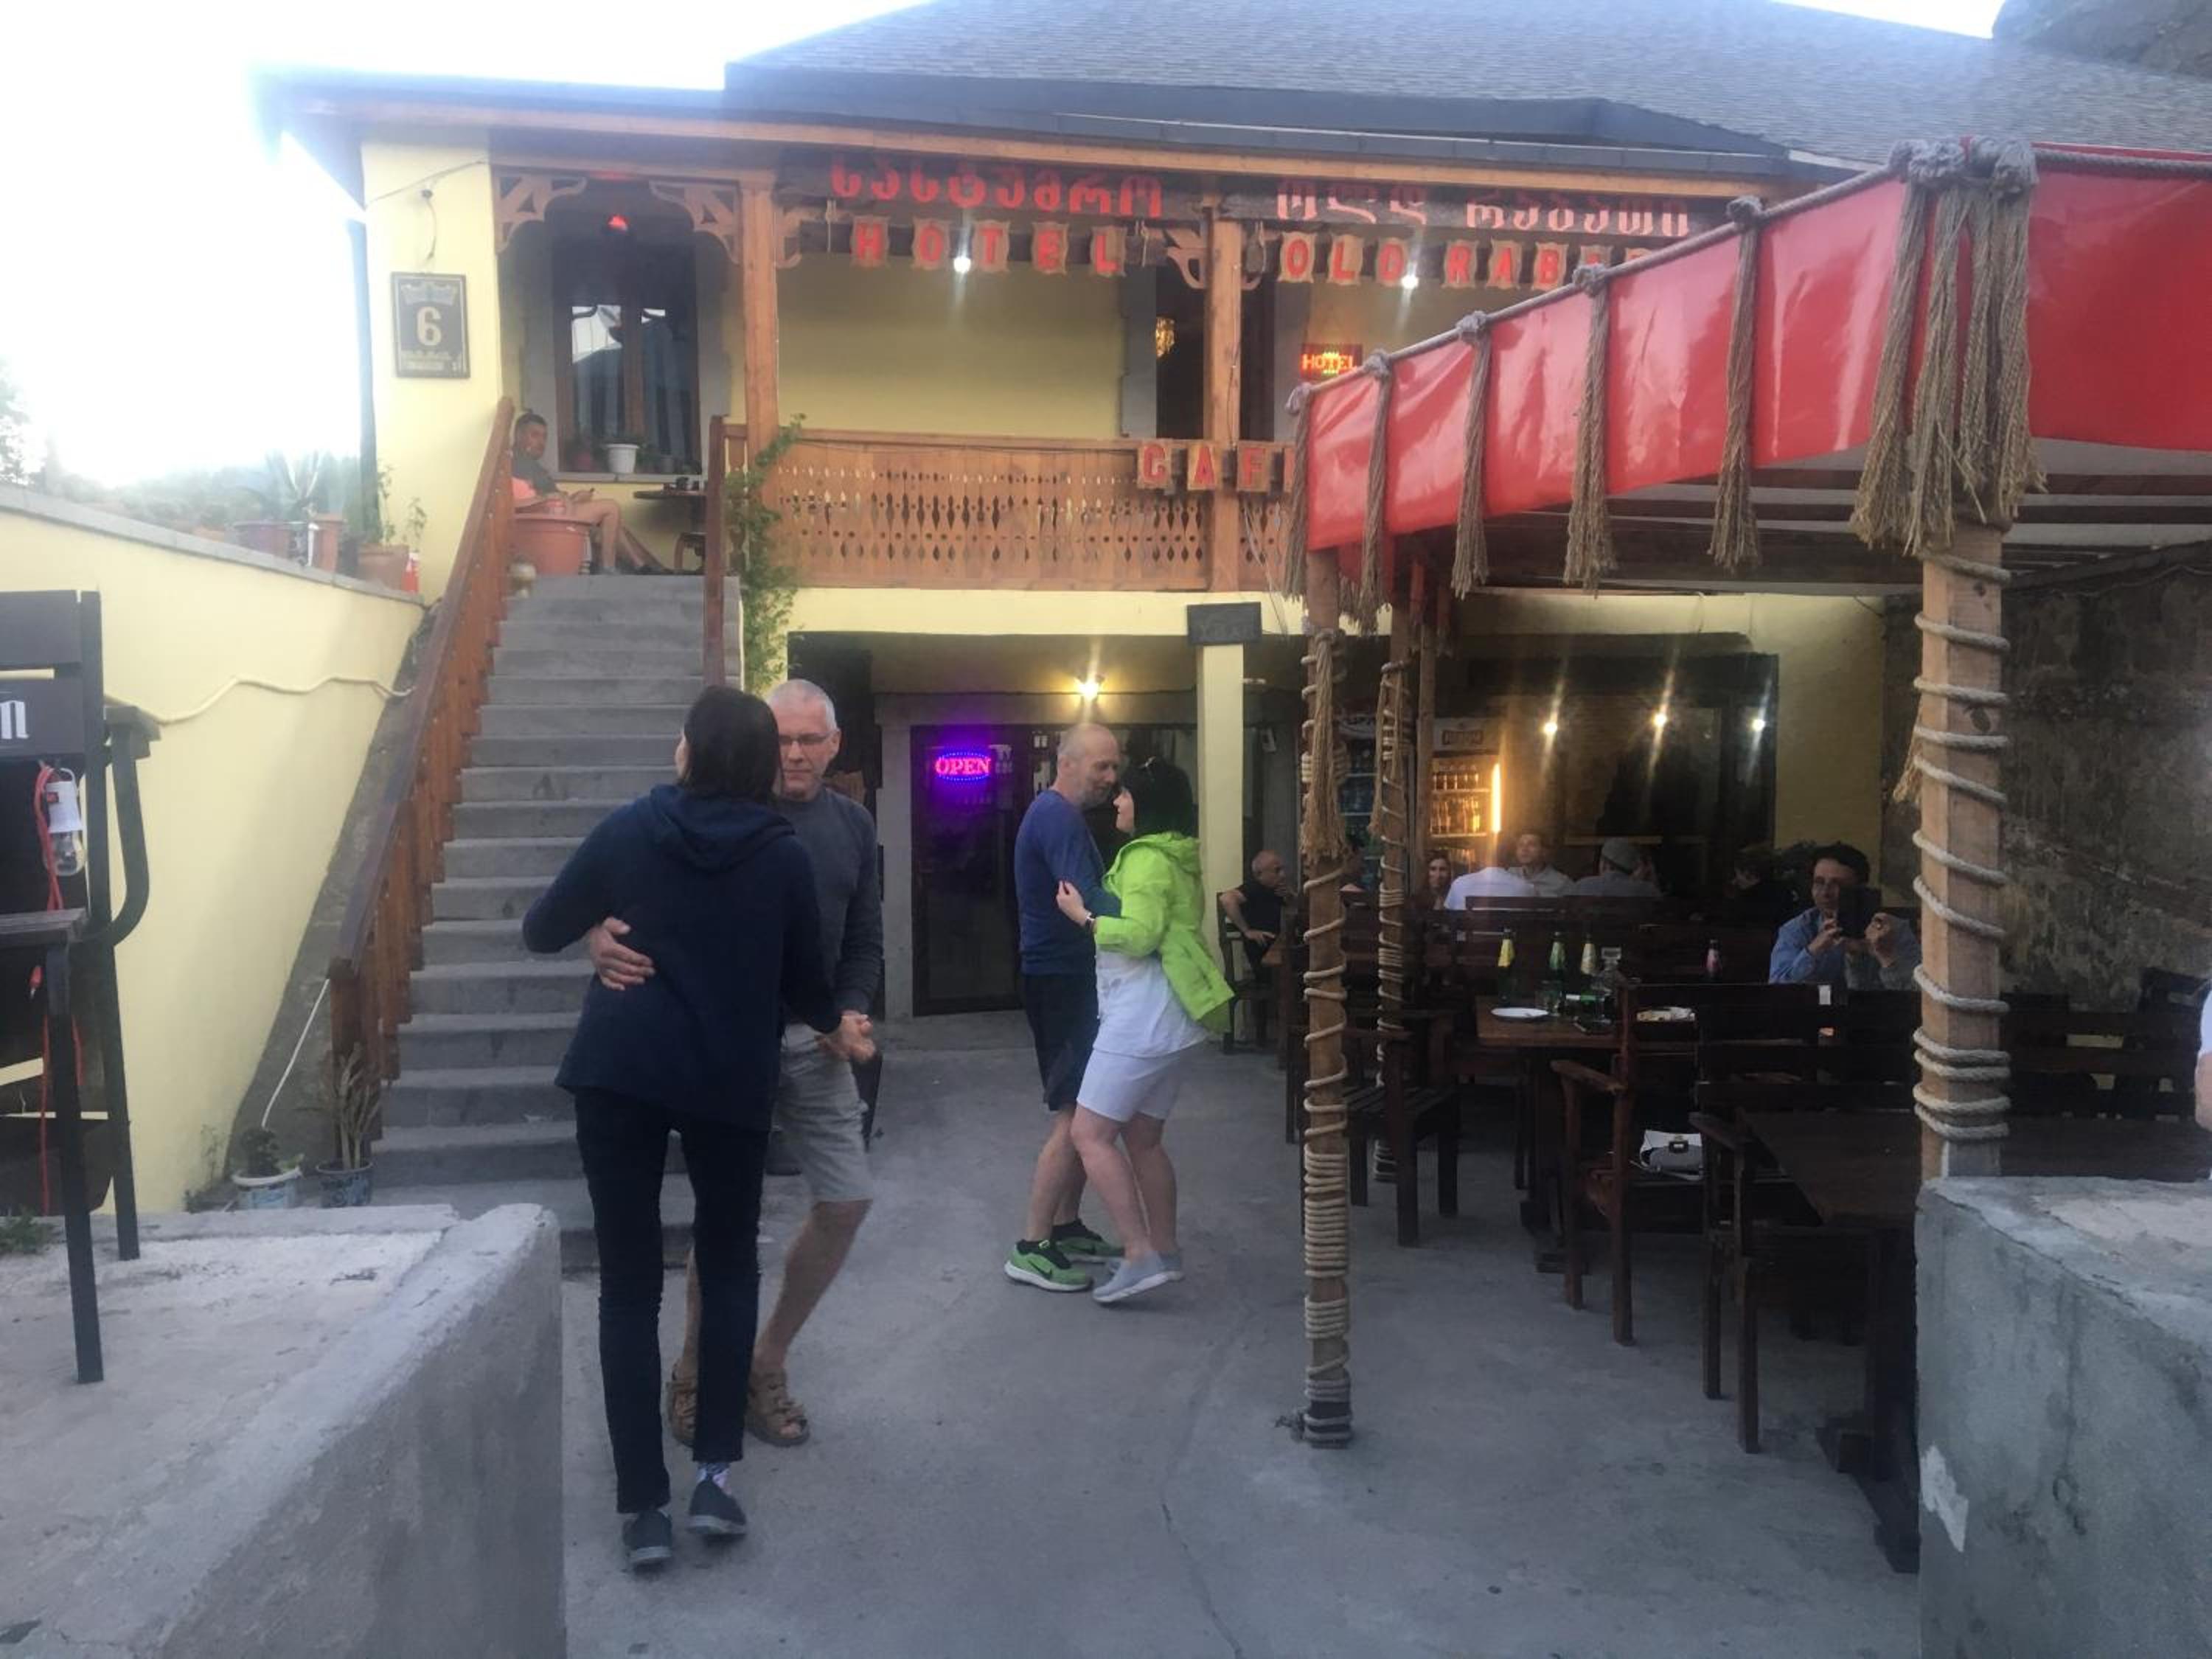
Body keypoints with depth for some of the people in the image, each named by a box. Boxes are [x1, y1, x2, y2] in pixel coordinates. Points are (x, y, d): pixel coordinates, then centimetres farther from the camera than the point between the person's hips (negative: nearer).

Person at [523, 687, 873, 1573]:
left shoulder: (628, 830, 0)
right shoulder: (784, 855, -1)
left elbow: (541, 932, 8)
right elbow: (803, 977, 5)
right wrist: (834, 1028, 26)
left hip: (618, 1072, 0)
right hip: (731, 1081, 0)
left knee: (628, 1283, 6)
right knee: (729, 1266, 17)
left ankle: (642, 1504, 7)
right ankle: (714, 1473, 10)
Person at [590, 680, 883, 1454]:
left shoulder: (853, 824, 8)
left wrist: (851, 1012, -4)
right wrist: (603, 933, -37)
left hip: (813, 1040, 5)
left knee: (847, 1201, 3)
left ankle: (767, 1363, 23)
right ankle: (693, 1374, 23)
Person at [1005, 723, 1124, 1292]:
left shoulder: (1060, 814, 16)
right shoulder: (1058, 817, -17)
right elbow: (1089, 903, -26)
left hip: (1068, 979, 10)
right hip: (1060, 983, -10)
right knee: (1076, 1117, -7)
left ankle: (1066, 1226, 25)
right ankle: (1031, 1249, -1)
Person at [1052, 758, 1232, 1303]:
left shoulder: (1146, 858, -12)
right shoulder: (1179, 857, 19)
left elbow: (1140, 935, -22)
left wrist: (1082, 916, -10)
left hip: (1142, 1017, -10)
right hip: (1170, 1018, 10)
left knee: (1091, 1135, -7)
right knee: (1142, 1139, 16)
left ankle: (1140, 1256, -9)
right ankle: (1165, 1251, 21)